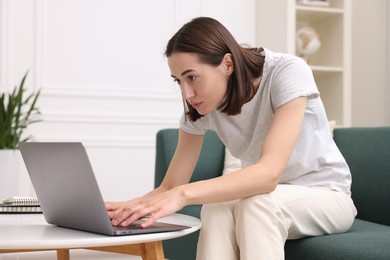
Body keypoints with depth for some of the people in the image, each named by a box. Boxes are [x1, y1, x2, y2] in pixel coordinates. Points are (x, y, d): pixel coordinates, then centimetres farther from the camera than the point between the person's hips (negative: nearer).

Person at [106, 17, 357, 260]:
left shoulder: (288, 72, -26)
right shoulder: (198, 107, -11)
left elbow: (270, 172, -38)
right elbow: (171, 187, -10)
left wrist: (184, 194, -49)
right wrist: (128, 207, -32)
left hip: (326, 196, -3)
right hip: (264, 202, 4)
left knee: (257, 203, -36)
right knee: (216, 208, -31)